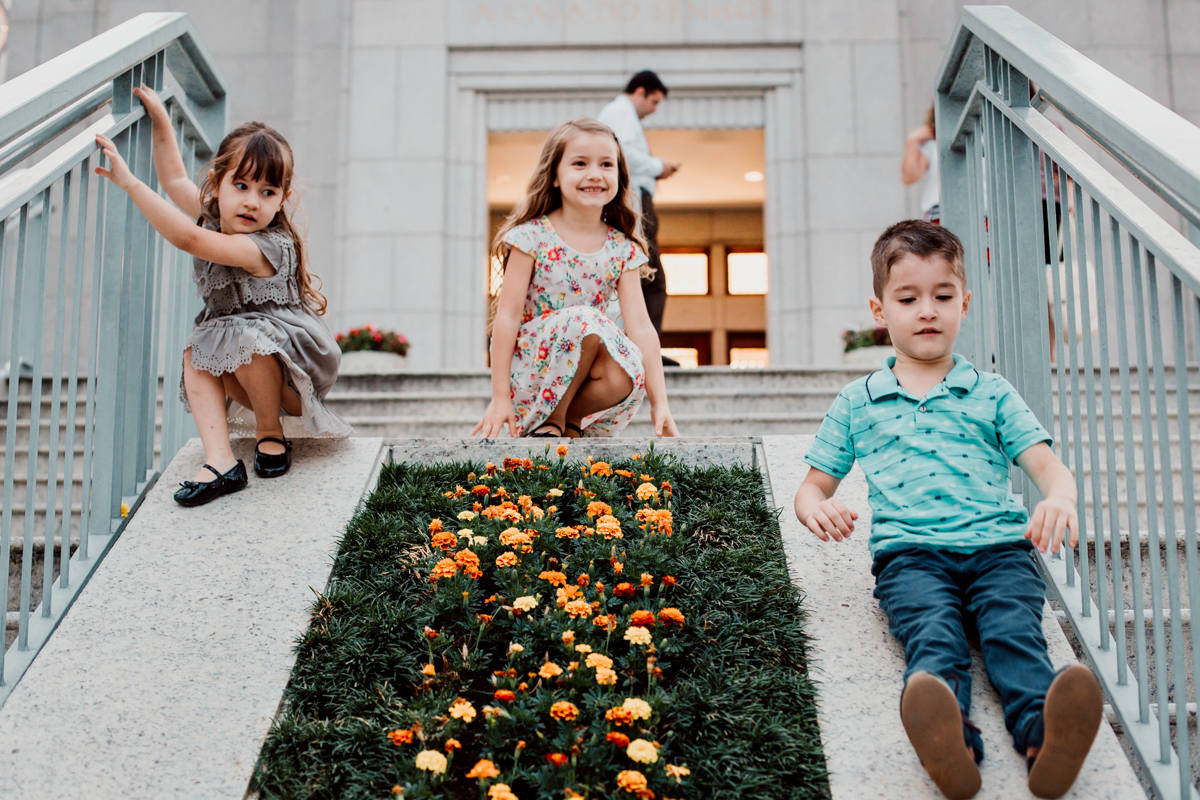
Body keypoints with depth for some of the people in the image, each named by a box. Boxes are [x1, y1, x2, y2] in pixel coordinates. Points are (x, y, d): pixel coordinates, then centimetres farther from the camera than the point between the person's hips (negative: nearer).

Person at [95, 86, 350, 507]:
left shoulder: (267, 246, -28)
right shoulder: (215, 216, -1)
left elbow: (187, 239, -39)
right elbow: (175, 179, 16)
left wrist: (130, 182, -41)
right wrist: (160, 120, 9)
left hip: (299, 373, -9)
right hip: (252, 367, 9)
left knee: (243, 339, -33)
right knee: (196, 354, -14)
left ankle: (271, 432, -9)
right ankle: (220, 461, -23)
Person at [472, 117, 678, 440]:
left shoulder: (623, 249, 1)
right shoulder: (532, 236, -9)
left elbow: (640, 326, -5)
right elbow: (508, 316, -11)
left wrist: (659, 402, -14)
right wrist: (500, 397, -16)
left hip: (583, 368, 3)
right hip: (528, 370, -3)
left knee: (627, 376, -30)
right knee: (586, 319, -30)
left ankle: (570, 420, -2)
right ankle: (550, 420, -12)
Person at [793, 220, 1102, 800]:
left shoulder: (992, 393, 23)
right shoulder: (856, 403, 22)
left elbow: (1047, 465, 11)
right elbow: (813, 486, 24)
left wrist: (1060, 499, -16)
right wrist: (818, 507, -4)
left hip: (998, 545, 1)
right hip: (908, 551, -1)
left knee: (1014, 629, -30)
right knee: (933, 633, -33)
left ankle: (1042, 735, -57)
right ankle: (949, 739, -61)